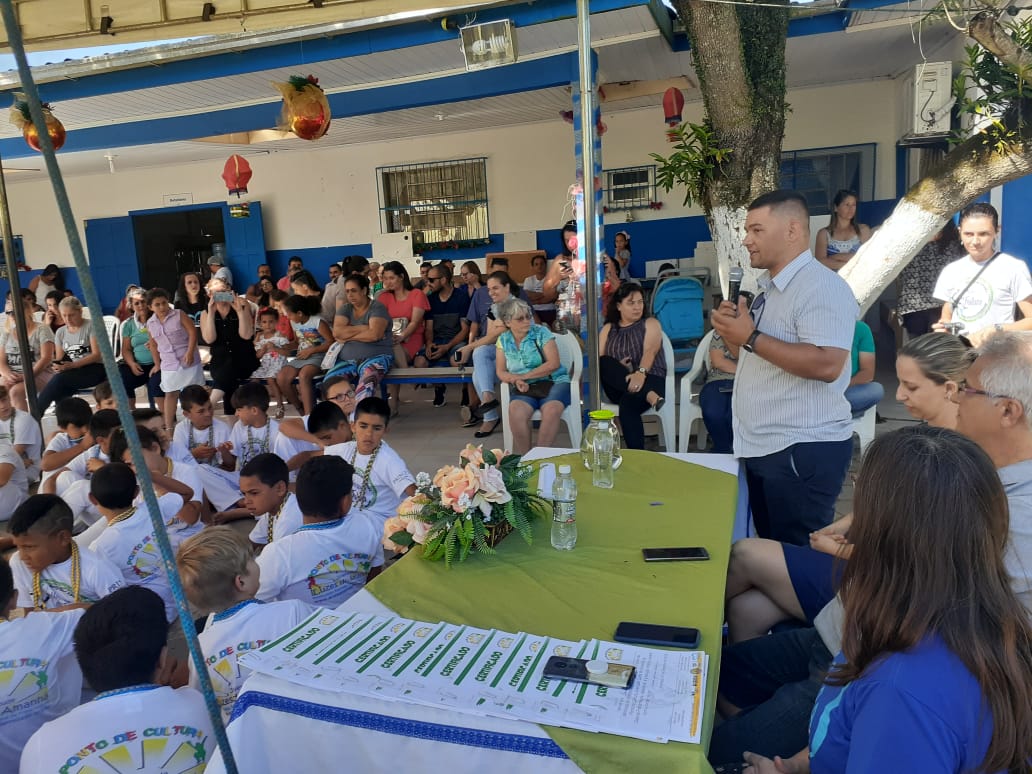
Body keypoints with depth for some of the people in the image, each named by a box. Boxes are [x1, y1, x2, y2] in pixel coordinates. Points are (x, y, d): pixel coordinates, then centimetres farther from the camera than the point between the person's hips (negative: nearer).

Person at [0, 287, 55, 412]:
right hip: (12, 376, 5)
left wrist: (27, 376, -19)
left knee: (16, 391, -32)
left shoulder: (42, 329, 2)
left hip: (38, 374, -5)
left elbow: (46, 358, -8)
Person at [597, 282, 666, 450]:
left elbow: (650, 351, -12)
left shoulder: (650, 323, 10)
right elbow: (599, 360, 6)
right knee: (604, 363, -31)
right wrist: (617, 368, -16)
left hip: (649, 380, -3)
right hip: (619, 386, 4)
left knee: (628, 403, -39)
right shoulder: (608, 328, 19)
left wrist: (640, 373, -34)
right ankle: (649, 395, -44)